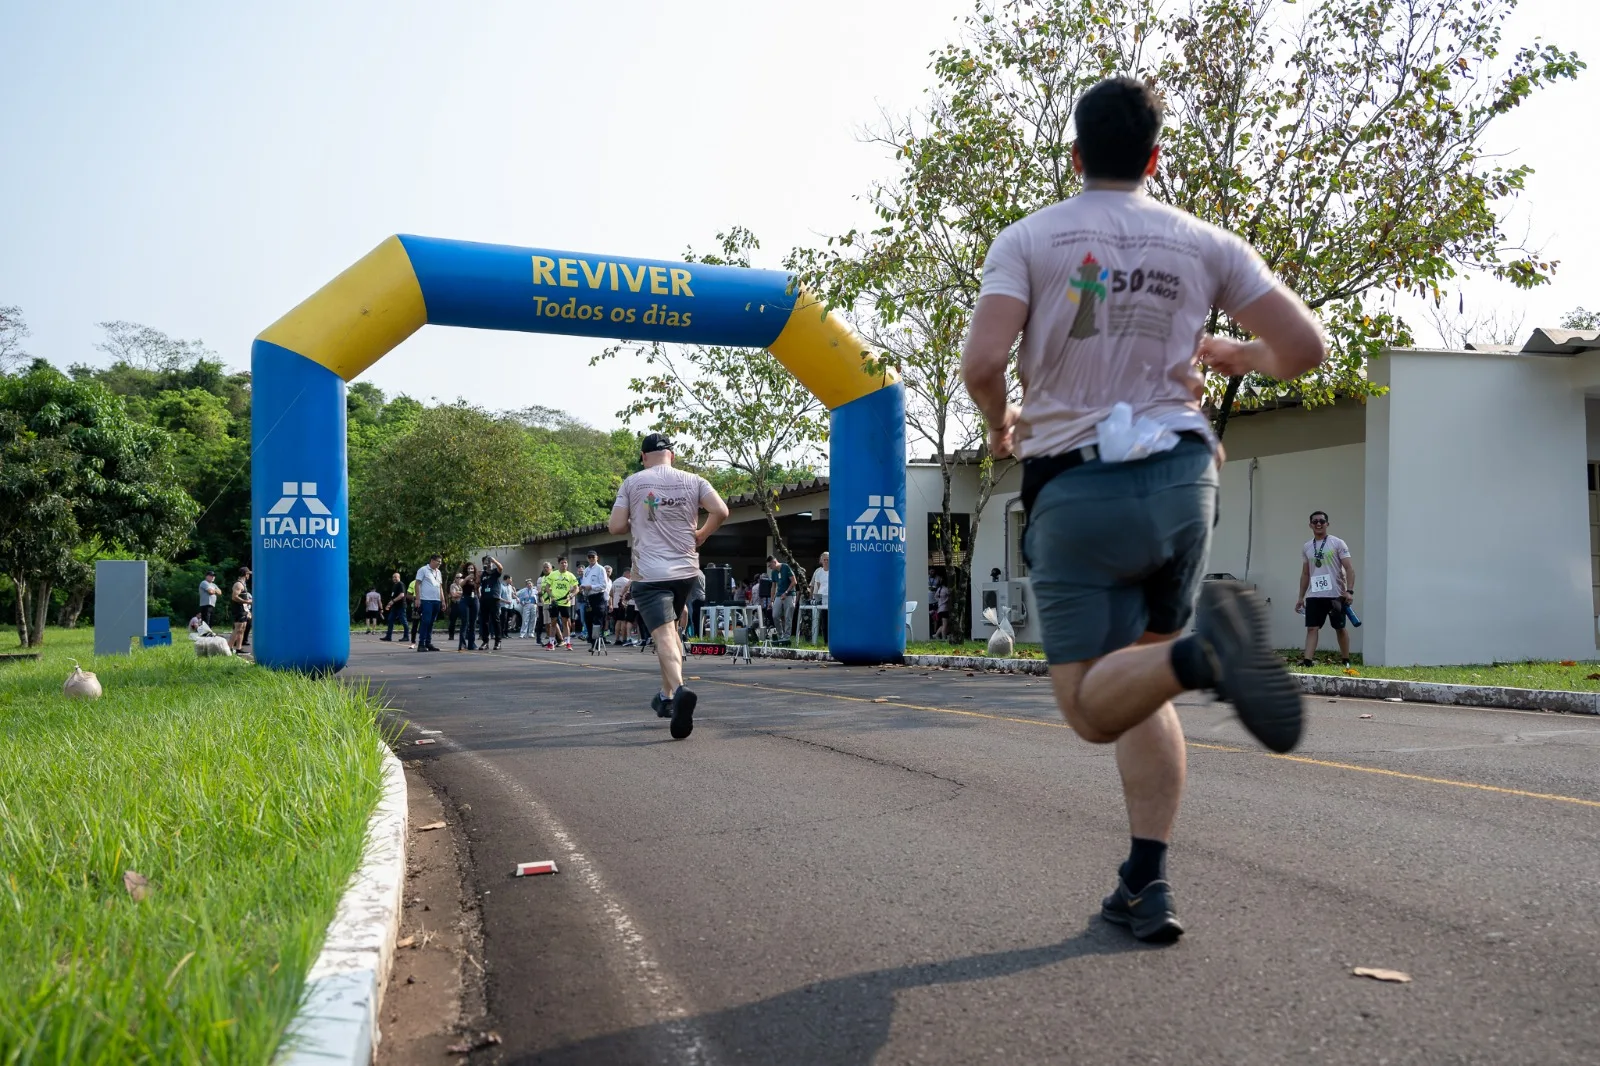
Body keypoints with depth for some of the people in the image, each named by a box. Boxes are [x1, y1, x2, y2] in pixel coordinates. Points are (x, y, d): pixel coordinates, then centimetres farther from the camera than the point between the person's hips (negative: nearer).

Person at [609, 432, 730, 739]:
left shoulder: (632, 483, 1)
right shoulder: (693, 481, 5)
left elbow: (616, 526, -1)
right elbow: (721, 511, -7)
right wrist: (701, 534, 9)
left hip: (649, 573, -3)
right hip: (687, 571, 3)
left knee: (663, 636, -10)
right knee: (671, 629, 23)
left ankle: (679, 690, -35)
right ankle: (667, 696, 26)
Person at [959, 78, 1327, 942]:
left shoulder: (1027, 239, 2)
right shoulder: (1203, 243, 9)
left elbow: (981, 361, -14)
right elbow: (1304, 345, 4)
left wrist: (1000, 425, 8)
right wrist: (1236, 355, 26)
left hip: (1077, 489, -3)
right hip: (1181, 477, 4)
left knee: (1093, 707, 1)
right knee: (1140, 686, 17)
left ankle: (1201, 652, -31)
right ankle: (1146, 887, 11)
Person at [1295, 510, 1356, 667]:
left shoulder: (1337, 543, -3)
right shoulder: (1306, 547, 11)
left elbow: (1349, 568, -8)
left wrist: (1349, 591, -19)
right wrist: (1301, 597, 14)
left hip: (1336, 595, -4)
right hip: (1314, 595, 4)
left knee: (1340, 629, 7)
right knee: (1312, 628, -5)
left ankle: (1346, 661, 19)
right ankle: (1307, 661, -10)